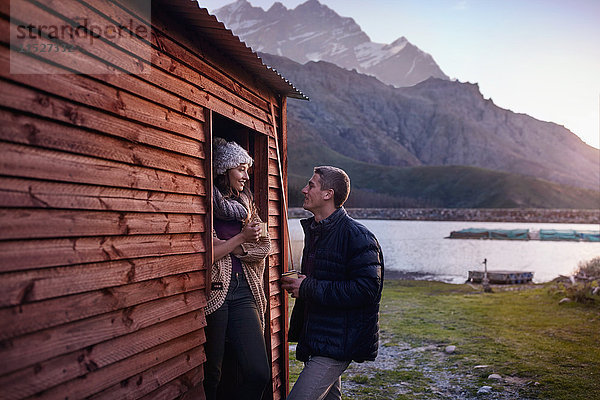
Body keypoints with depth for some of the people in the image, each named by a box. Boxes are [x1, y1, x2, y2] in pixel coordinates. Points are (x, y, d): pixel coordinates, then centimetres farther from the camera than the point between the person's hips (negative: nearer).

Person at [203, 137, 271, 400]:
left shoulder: (244, 202, 17)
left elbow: (263, 248, 9)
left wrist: (226, 246, -5)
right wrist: (241, 238, -10)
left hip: (244, 291, 6)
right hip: (214, 291, -6)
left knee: (259, 373, -1)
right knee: (210, 375, 3)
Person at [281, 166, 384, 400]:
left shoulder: (358, 237, -17)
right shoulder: (314, 231, 13)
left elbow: (367, 289, -25)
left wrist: (309, 288, -22)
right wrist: (296, 284, 9)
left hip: (338, 344, -9)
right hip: (314, 338, 9)